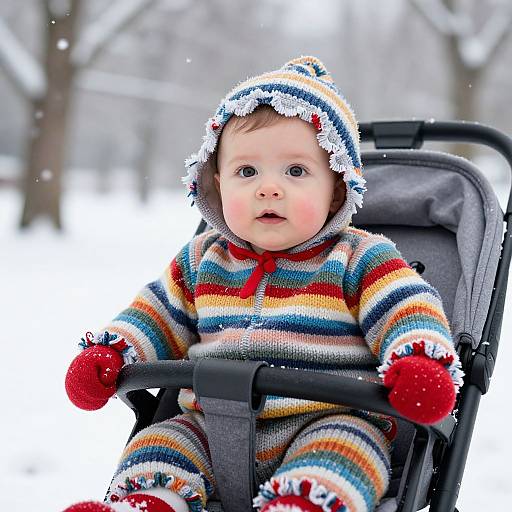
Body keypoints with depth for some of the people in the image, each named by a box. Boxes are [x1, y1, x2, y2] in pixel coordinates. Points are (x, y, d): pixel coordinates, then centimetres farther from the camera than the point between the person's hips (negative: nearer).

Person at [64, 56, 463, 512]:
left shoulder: (360, 260, -1)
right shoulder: (204, 261, 12)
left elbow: (410, 312, -8)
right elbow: (160, 315, 21)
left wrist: (423, 363, -29)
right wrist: (108, 352, 6)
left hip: (329, 423, -5)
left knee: (340, 452, -34)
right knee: (156, 445, -13)